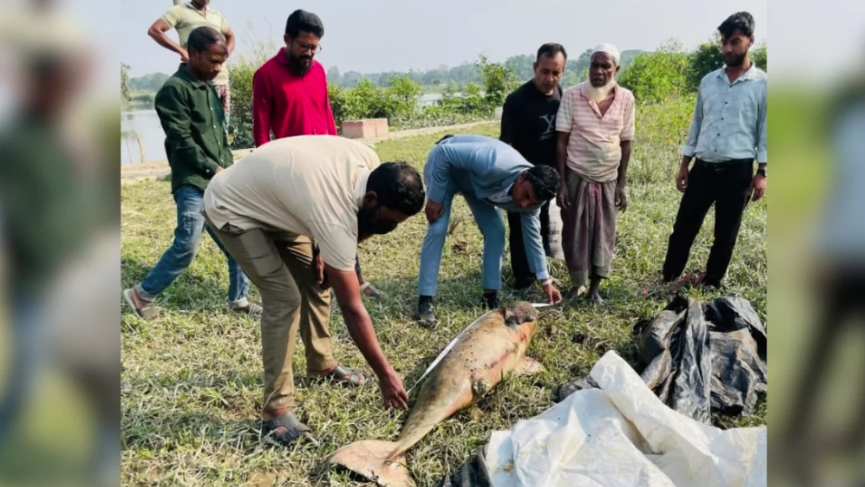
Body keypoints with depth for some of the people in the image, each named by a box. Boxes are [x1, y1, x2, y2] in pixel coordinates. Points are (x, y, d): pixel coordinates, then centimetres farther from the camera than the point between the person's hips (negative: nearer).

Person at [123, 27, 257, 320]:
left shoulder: (208, 88, 16)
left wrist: (230, 170, 10)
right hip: (192, 183, -8)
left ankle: (238, 300, 20)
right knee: (186, 246, -8)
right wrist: (214, 168, -12)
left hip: (219, 183, 8)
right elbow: (182, 141, -14)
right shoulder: (174, 89, -9)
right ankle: (142, 294, 12)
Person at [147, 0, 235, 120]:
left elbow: (230, 36, 33)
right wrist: (182, 51, -11)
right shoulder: (181, 10, 3)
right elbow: (154, 30, -3)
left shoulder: (217, 15, 17)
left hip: (222, 80, 6)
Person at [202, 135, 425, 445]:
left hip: (270, 199, 9)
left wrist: (321, 249, 0)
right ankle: (277, 409, -6)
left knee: (316, 279, 8)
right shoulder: (334, 215, -38)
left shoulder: (369, 163, -18)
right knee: (285, 298, -17)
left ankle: (321, 363, 28)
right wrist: (385, 374, -24)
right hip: (232, 209, -8)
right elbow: (352, 308, -31)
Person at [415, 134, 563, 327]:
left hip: (474, 178, 6)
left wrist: (545, 280, -1)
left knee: (495, 230, -4)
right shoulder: (493, 165, -44)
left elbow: (532, 236, -4)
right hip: (444, 164, -6)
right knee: (438, 229, -16)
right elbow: (444, 152, -36)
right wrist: (435, 198, -29)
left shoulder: (531, 198, -20)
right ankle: (425, 301, -9)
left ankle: (490, 295, 8)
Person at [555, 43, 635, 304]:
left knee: (604, 232, 8)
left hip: (608, 178, 2)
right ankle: (576, 282, 26)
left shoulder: (626, 98, -2)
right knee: (575, 231, 6)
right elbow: (562, 140, -7)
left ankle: (595, 287, 23)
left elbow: (626, 143, 3)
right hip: (577, 175, -2)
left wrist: (622, 184, 1)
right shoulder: (572, 95, -8)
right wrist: (561, 182, -10)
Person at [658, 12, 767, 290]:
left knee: (725, 235, 7)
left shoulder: (762, 84, -2)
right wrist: (684, 165, 11)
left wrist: (762, 173, -7)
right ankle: (667, 280, 17)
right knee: (683, 228, 5)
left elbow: (765, 131, -2)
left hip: (737, 171, -3)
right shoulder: (708, 81, 9)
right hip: (703, 168, 3)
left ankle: (710, 285, 21)